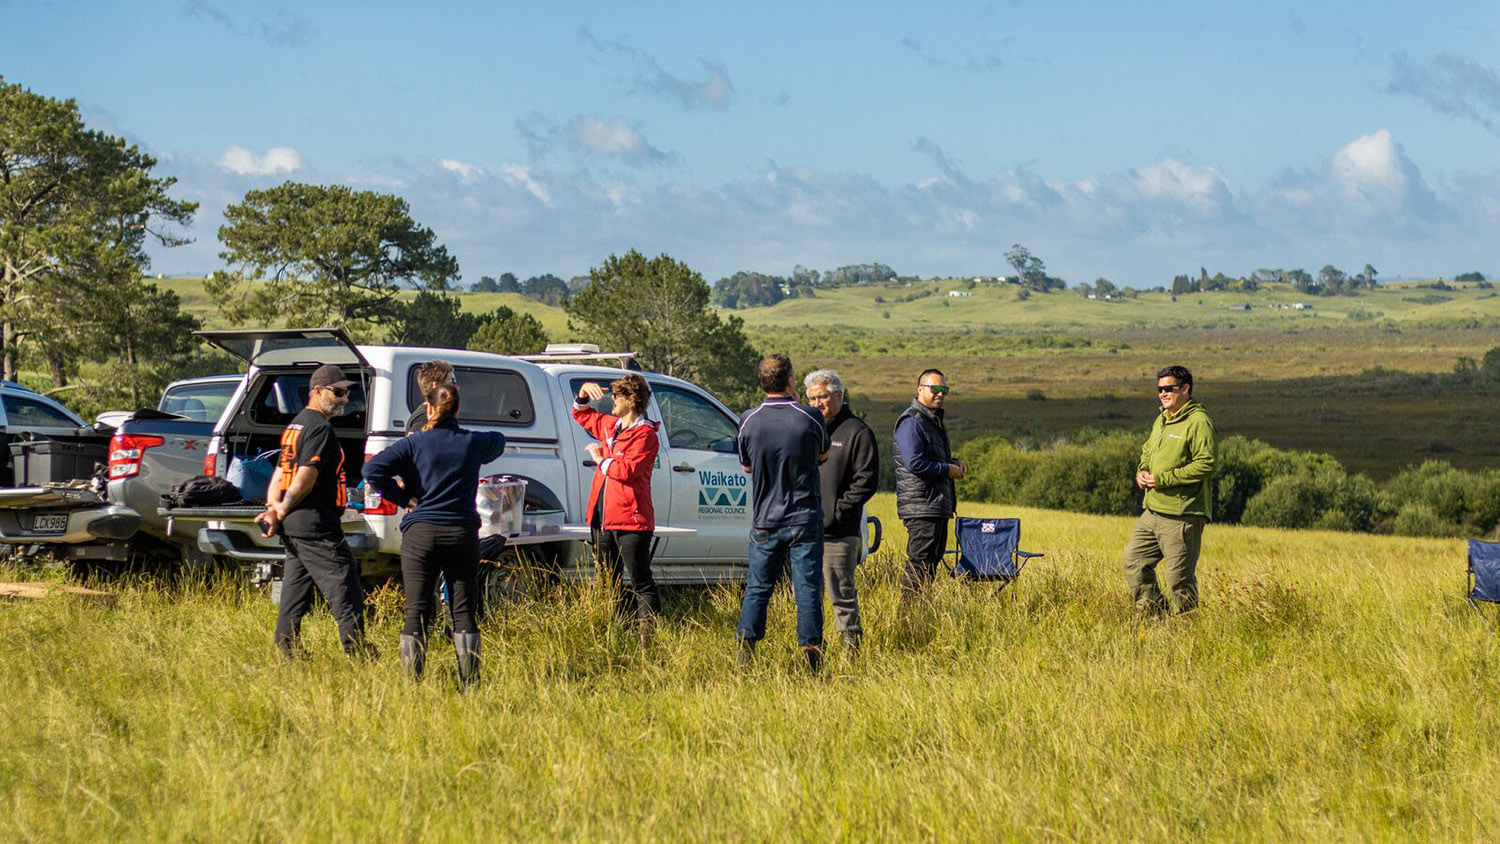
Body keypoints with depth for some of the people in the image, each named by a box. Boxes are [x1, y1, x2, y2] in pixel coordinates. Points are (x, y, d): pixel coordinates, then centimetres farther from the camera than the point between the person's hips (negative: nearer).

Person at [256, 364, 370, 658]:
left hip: (293, 524, 10)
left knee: (295, 595, 13)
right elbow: (306, 477, -19)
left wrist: (273, 508, 5)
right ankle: (357, 652, -11)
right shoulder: (319, 427, -13)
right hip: (316, 524, -10)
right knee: (346, 591, -9)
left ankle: (287, 654, 15)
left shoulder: (296, 425, 20)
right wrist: (282, 510, -7)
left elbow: (280, 472, 17)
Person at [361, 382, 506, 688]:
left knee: (417, 613, 2)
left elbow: (373, 469, -12)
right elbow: (498, 442, 27)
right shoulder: (473, 442, 2)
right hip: (462, 535, 1)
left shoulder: (415, 443, -4)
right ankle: (469, 685, 5)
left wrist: (404, 497, -2)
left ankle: (411, 683, 2)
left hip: (421, 535, -1)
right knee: (463, 612, 5)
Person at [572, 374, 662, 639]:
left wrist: (599, 457, -8)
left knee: (641, 582, -7)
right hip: (603, 518, 9)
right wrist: (584, 392, 13)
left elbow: (626, 471, -23)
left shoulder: (645, 435, -12)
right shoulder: (610, 425, 14)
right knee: (609, 582, 12)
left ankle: (648, 634, -9)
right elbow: (581, 415, 33)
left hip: (631, 519, -9)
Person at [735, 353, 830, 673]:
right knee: (808, 588, 2)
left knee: (757, 589, 11)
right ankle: (811, 652, -1)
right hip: (805, 520, -2)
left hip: (765, 520, 2)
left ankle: (746, 649, 7)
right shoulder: (810, 418, -9)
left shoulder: (749, 421, -5)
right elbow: (823, 454, 11)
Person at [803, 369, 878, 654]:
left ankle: (852, 649, 2)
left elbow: (866, 480, -7)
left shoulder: (857, 432, -2)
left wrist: (837, 511, -13)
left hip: (837, 533, -6)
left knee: (842, 594, -5)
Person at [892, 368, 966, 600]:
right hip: (921, 506, -10)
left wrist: (955, 463, 11)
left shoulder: (935, 420, 20)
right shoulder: (911, 422, -12)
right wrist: (948, 470, -13)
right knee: (920, 563, -10)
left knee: (933, 561, 12)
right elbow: (914, 463, -22)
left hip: (939, 506, 10)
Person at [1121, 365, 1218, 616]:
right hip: (1153, 511, 9)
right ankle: (1155, 615, 18)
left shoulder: (1198, 422, -12)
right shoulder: (1161, 421, 17)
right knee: (1132, 561, 10)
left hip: (1182, 515, -9)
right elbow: (1147, 451, 32)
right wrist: (1142, 471, 8)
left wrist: (1162, 479, -19)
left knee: (1178, 577, -4)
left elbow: (1206, 464, -20)